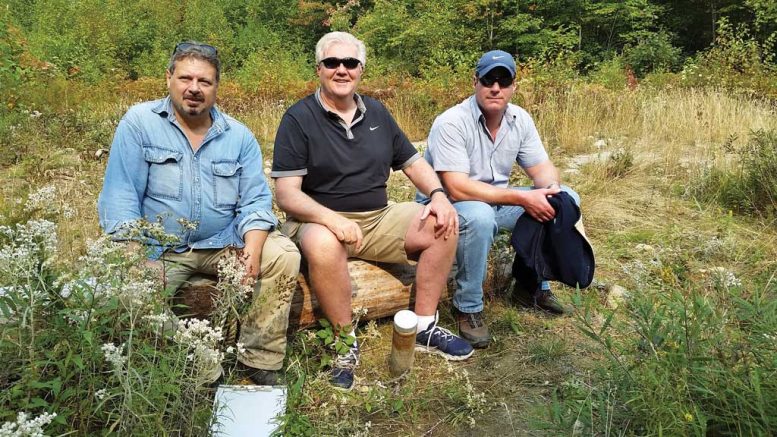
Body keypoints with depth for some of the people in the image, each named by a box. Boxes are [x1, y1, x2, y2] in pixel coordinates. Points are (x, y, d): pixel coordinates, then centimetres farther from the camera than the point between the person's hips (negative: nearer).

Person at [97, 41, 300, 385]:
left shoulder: (239, 136, 5)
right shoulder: (139, 122, -3)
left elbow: (255, 199, 2)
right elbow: (120, 196, -9)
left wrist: (253, 247, -18)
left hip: (225, 242, 3)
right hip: (158, 249, -2)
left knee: (284, 255, -19)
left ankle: (259, 360, -8)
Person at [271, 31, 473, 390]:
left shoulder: (376, 113, 11)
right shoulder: (299, 118, -6)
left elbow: (413, 163, 14)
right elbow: (287, 194, -14)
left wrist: (438, 195, -7)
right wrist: (331, 218, -32)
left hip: (379, 218, 5)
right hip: (321, 221, -5)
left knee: (443, 226, -13)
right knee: (323, 247, -39)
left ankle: (424, 328, -3)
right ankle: (346, 345, -17)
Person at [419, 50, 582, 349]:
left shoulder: (520, 119, -1)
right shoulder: (451, 123, -23)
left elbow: (541, 167, 5)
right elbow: (457, 189, -31)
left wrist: (552, 188, -20)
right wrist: (522, 198, -32)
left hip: (497, 201, 7)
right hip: (445, 206, -7)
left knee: (567, 198, -2)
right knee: (479, 216, -41)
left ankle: (533, 285, 10)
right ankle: (467, 308, -18)